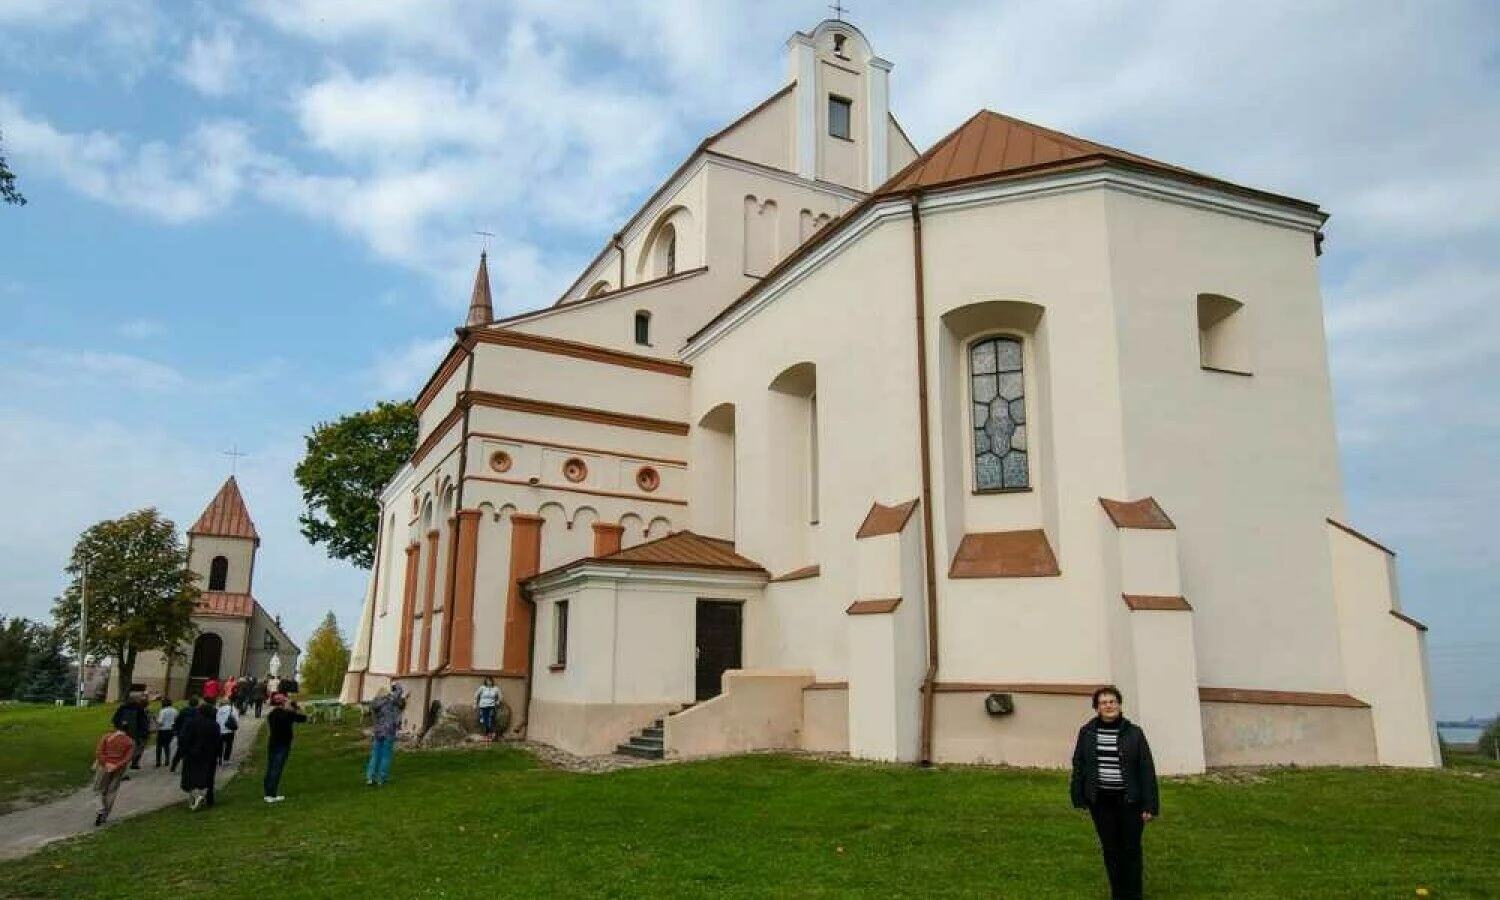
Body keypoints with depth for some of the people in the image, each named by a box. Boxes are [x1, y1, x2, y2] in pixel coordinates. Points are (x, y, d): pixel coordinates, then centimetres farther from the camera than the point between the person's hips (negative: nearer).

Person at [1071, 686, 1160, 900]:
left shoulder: (1134, 733, -5)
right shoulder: (1086, 732, 0)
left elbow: (1147, 770, -5)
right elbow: (1078, 766, 6)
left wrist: (1149, 805, -7)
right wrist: (1080, 799, 5)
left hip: (1129, 801, -2)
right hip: (1101, 801, 2)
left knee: (1131, 849, 5)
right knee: (1110, 849, 11)